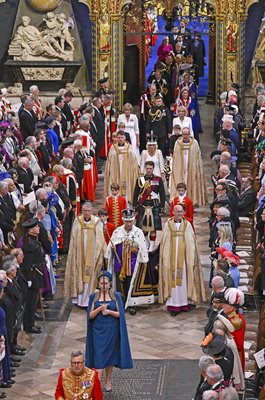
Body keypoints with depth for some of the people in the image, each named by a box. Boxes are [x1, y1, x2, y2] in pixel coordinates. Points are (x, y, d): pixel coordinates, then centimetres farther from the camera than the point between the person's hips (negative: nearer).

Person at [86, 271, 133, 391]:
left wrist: (109, 311, -18)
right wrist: (100, 308, -19)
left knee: (110, 355, 8)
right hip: (98, 331, -1)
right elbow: (90, 315, -2)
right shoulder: (94, 296, 0)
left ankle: (108, 381, 22)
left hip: (112, 331, 1)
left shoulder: (116, 296, 0)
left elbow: (120, 314, -1)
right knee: (99, 356, -7)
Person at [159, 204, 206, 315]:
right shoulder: (168, 225, 4)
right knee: (172, 279, -3)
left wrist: (191, 258, -3)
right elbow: (165, 243, 5)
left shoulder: (187, 225, 5)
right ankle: (173, 304, -3)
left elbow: (191, 243, 3)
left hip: (184, 257, 0)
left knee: (184, 279, 3)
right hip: (171, 257, 0)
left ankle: (184, 302, 10)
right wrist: (165, 258, -2)